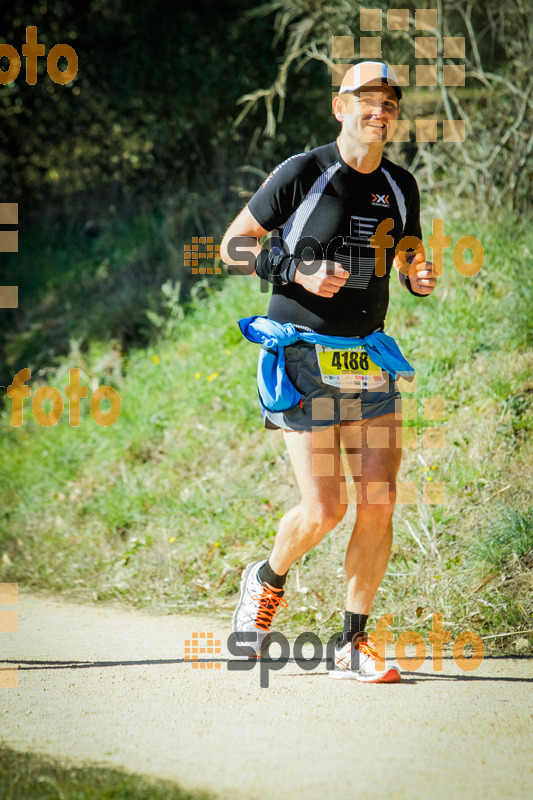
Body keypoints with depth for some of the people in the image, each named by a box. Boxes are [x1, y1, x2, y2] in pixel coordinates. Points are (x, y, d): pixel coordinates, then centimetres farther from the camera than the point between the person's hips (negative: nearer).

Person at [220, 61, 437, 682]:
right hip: (304, 359, -5)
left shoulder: (400, 187, 9)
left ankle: (352, 642, 7)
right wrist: (297, 270, -17)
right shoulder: (302, 175, -7)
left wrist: (421, 279, -2)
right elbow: (232, 246, -2)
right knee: (324, 509, -9)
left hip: (369, 360, 5)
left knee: (379, 502, -5)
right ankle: (267, 581, 23)